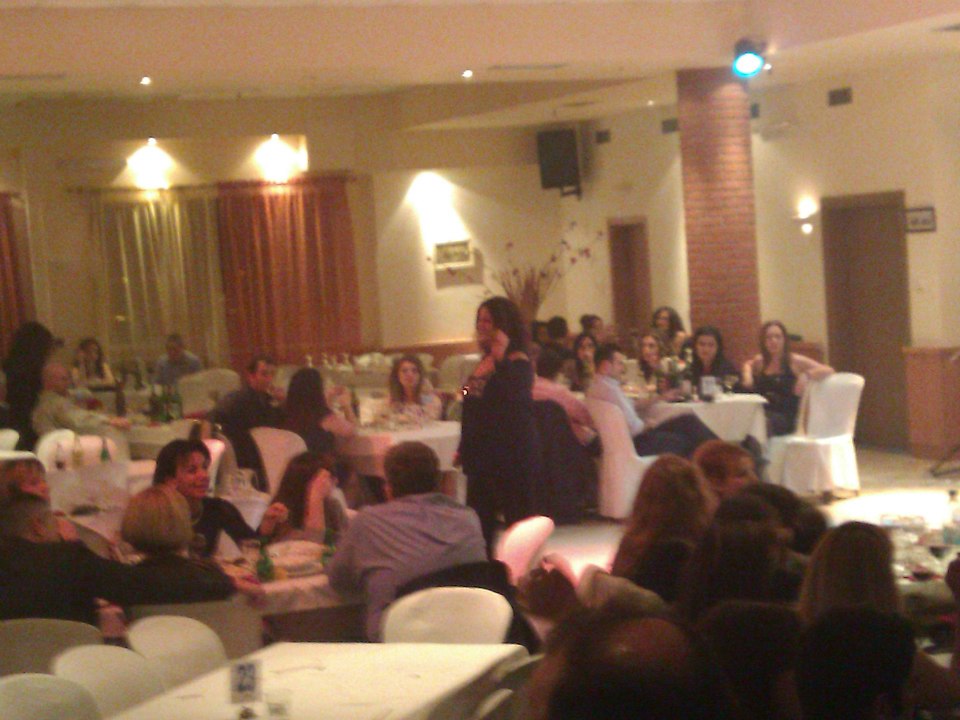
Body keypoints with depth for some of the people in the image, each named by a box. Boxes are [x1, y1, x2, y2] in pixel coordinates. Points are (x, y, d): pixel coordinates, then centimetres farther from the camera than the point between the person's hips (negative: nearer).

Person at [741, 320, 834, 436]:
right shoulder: (759, 362, 18)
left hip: (785, 418, -4)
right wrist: (747, 373, 22)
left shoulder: (794, 361, 5)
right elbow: (748, 364, 44)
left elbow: (828, 370, -2)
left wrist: (806, 375, -18)